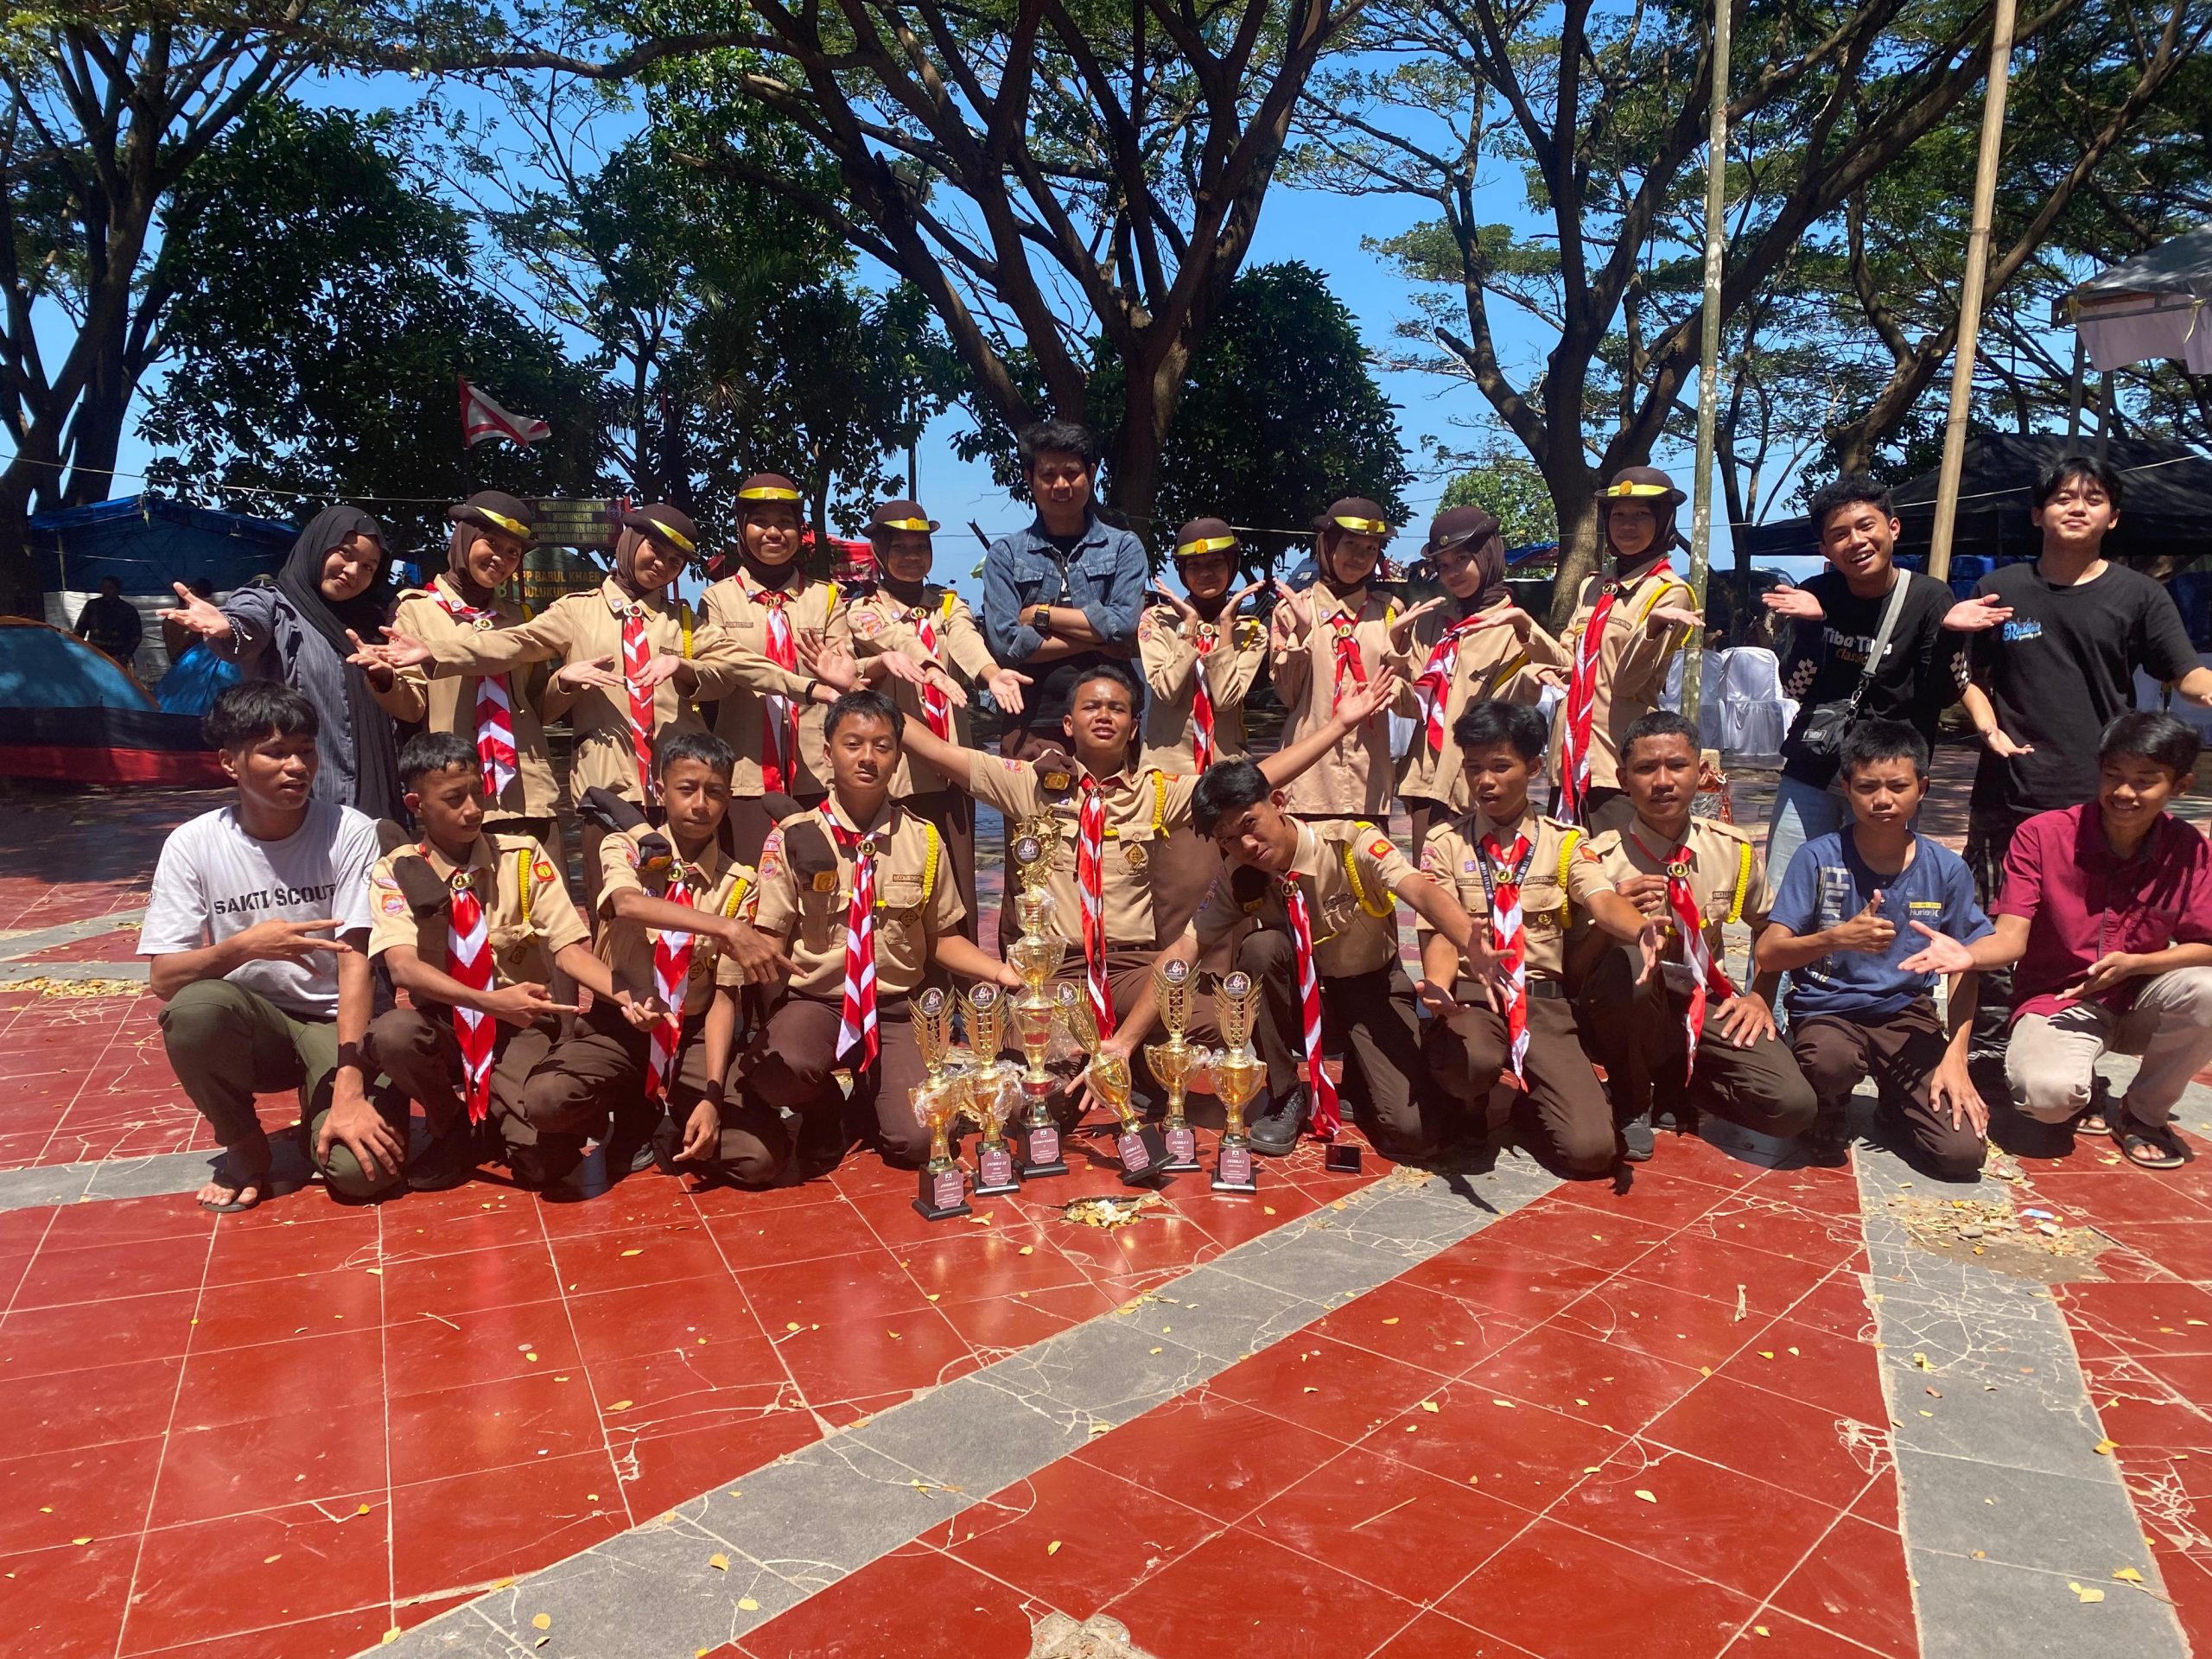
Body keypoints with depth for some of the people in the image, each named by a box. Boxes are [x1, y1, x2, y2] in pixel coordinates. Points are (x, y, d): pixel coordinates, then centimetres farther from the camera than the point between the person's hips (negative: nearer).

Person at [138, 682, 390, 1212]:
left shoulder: (350, 833, -12)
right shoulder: (193, 844, -7)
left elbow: (355, 961, -17)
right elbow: (163, 978, -10)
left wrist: (349, 1089, -25)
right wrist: (242, 946, -31)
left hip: (336, 1022, -2)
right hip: (249, 1024, 2)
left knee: (362, 1168, -26)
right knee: (195, 1006, -34)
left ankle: (324, 1106, 12)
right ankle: (244, 1147, -5)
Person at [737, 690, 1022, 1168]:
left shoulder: (923, 839, 2)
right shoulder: (794, 837, -6)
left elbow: (942, 938, 9)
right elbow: (770, 940, -4)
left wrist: (999, 971, -8)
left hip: (894, 1009, 2)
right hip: (813, 1002, -1)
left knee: (916, 1143, -19)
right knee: (776, 1067, -36)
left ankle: (868, 1099, 20)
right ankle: (825, 1111, 3)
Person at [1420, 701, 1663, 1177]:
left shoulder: (1565, 842, 8)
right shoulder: (1444, 842, 5)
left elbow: (1602, 900, -11)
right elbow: (1437, 929, -5)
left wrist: (1642, 930, -36)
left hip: (1543, 1000, 1)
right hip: (1472, 995, -1)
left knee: (1589, 1148, -16)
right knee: (1473, 1060, -39)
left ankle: (1531, 1100, 20)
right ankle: (1469, 1106, 1)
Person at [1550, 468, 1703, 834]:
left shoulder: (1670, 591, -5)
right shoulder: (1592, 587, 16)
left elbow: (1628, 679, -15)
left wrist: (1654, 624, -32)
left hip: (1622, 761, -7)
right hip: (1571, 755, 7)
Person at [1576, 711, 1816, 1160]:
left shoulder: (1732, 849, 0)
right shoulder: (1600, 859, -12)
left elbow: (1769, 924, 19)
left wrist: (1760, 995, 5)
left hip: (1705, 1007, 3)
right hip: (1629, 1019, -3)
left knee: (1793, 1105, -20)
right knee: (1624, 961, -38)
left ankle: (1674, 1086, 11)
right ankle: (1631, 1105, -10)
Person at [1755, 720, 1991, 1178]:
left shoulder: (1947, 869, -3)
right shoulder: (1818, 858, -11)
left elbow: (1964, 969, 6)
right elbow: (1766, 955, -15)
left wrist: (1955, 1057, -5)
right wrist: (1836, 938, -33)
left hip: (1908, 1016, 3)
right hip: (1826, 1012, -2)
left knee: (1963, 1152, -15)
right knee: (1832, 1059, -38)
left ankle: (1895, 1102, 22)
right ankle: (1828, 1120, 0)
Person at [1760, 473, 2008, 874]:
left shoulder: (1929, 598, -5)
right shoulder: (1816, 596, -1)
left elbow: (1943, 696, -5)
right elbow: (1795, 689, -3)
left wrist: (1950, 633, -22)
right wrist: (1810, 624, -18)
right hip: (1810, 770, 2)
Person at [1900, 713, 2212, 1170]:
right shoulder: (2041, 835, -12)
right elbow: (2011, 939, -19)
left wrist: (2131, 964, -24)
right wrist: (1968, 955, -43)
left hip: (2138, 1002, 3)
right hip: (2056, 1000, -3)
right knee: (2045, 1092, -34)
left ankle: (2144, 1113, -3)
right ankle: (2087, 1091, 10)